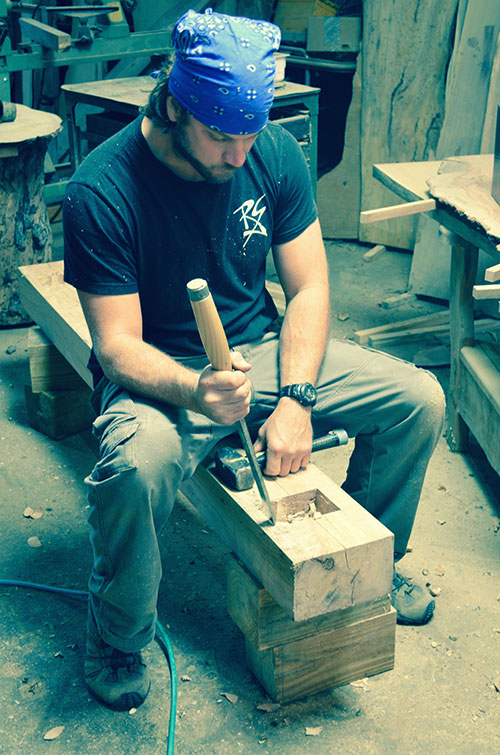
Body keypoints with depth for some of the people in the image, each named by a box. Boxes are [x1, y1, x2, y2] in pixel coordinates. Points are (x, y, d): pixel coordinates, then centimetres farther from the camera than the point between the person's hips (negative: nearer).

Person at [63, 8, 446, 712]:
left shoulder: (276, 153, -7)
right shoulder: (101, 191, -21)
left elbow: (308, 287, -4)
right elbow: (118, 345, -20)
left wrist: (294, 399, -19)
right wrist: (193, 390, -41)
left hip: (263, 350, 5)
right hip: (161, 373, -4)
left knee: (419, 398, -8)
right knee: (137, 462, -38)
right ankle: (117, 641, -7)